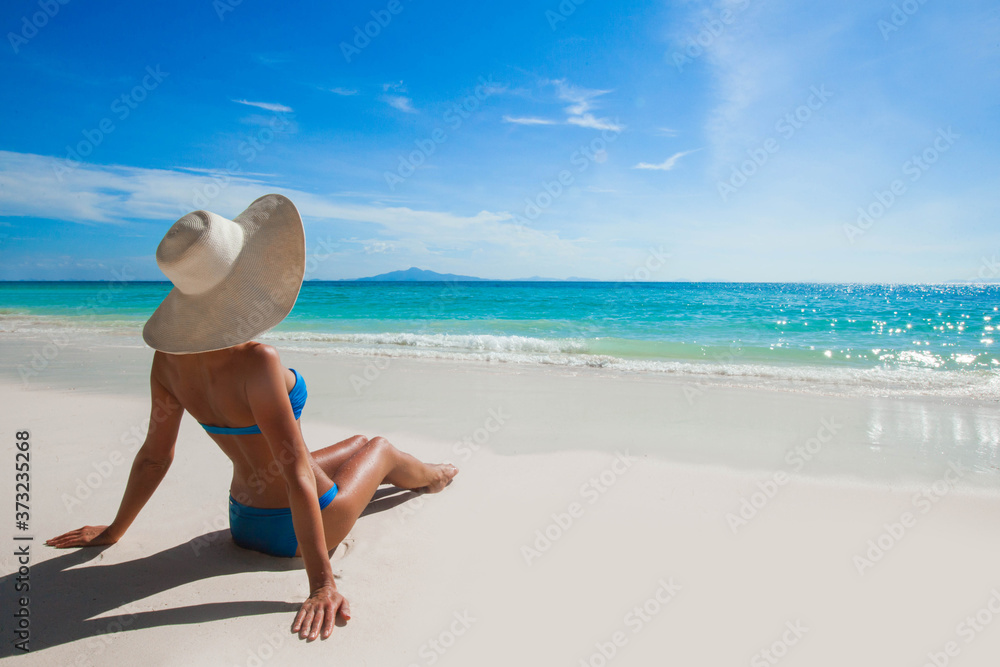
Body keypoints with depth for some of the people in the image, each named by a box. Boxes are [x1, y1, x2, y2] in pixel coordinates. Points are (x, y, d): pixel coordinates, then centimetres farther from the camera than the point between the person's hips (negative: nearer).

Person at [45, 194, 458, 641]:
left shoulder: (169, 355, -13)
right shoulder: (256, 364, -36)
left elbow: (153, 457, -3)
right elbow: (298, 476, -35)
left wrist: (114, 531, 12)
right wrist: (321, 584, -29)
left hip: (244, 520, 6)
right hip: (303, 530, -6)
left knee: (361, 443, 31)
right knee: (382, 449, 24)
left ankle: (426, 476, 65)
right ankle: (430, 478, 61)